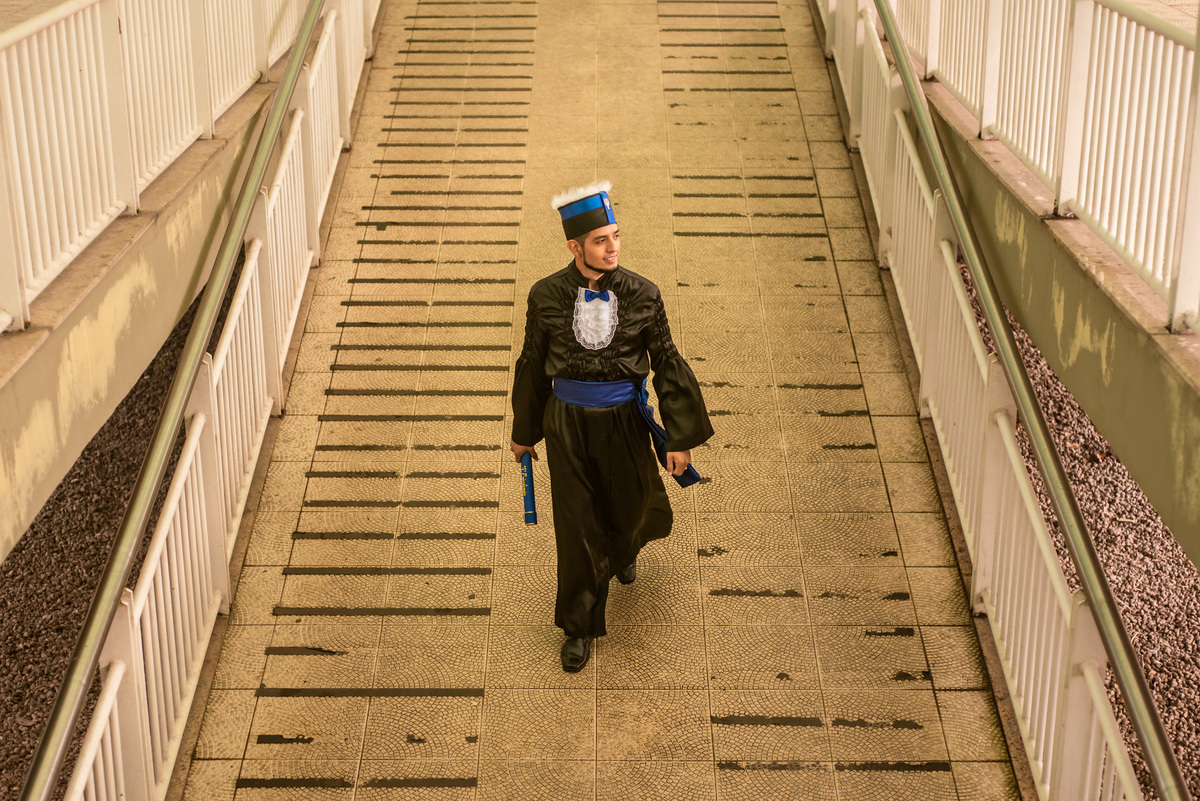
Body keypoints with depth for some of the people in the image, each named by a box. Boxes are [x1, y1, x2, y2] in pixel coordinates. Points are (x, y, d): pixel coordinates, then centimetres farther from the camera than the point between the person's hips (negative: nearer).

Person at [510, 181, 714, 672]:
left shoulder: (642, 295, -11)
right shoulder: (546, 297, -10)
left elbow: (667, 364, -3)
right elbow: (532, 366, 3)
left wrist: (680, 437, -4)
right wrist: (524, 432, 11)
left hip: (625, 421, 1)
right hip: (568, 423, -1)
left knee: (632, 507, 18)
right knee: (576, 525, 5)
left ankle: (623, 549, 58)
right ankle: (579, 627, 23)